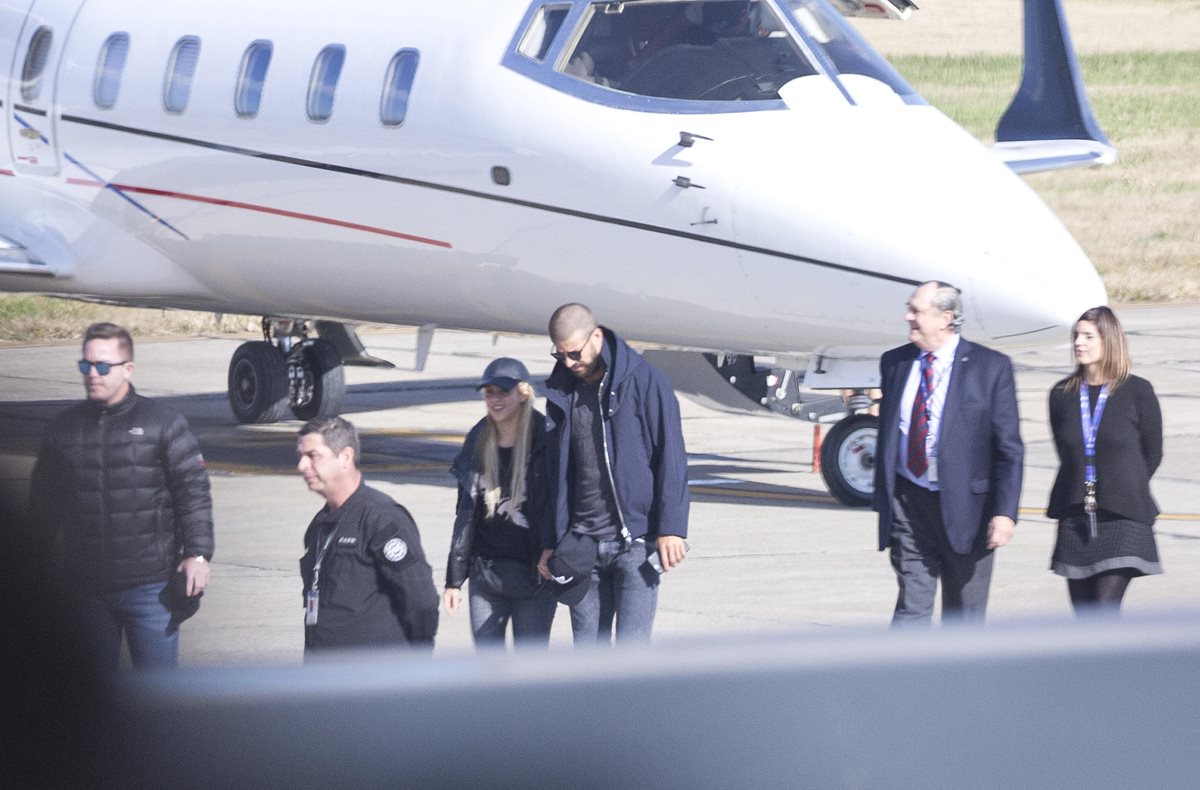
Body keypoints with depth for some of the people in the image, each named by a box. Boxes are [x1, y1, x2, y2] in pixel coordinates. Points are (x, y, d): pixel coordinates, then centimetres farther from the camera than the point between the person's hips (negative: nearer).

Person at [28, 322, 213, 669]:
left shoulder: (164, 424, -1)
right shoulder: (64, 428, 10)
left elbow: (194, 493, -4)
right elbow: (42, 505, 15)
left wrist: (197, 553, -15)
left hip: (149, 587, -4)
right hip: (85, 587, 4)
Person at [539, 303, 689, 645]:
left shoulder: (644, 382, -5)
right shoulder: (561, 392, 10)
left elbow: (671, 458, -6)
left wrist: (671, 528, -13)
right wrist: (551, 540, 12)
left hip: (635, 541, -5)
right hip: (582, 546, 5)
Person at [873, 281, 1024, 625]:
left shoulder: (991, 367, -3)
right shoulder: (894, 363, 8)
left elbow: (1009, 449, -5)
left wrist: (1005, 512, -12)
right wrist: (882, 500, 10)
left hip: (964, 506, -2)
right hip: (908, 504, 2)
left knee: (964, 617, 7)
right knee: (912, 608, -5)